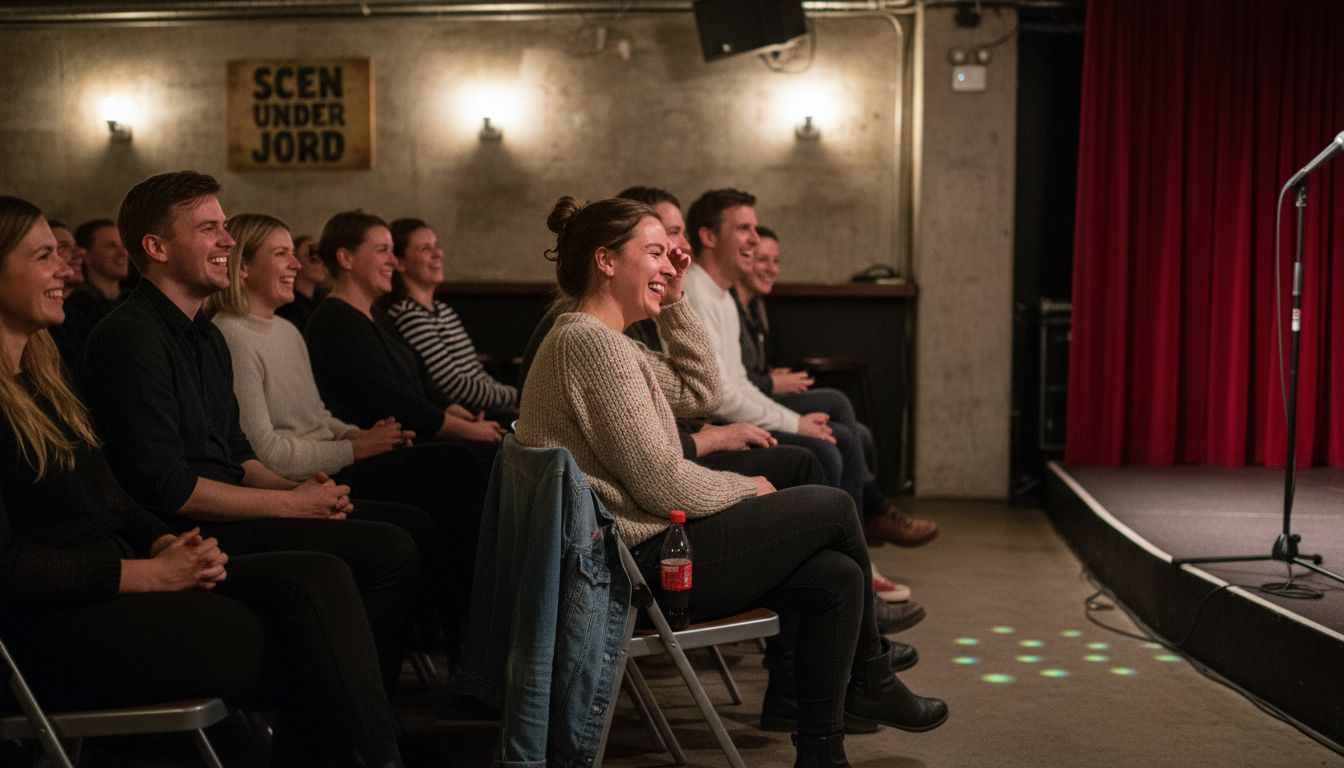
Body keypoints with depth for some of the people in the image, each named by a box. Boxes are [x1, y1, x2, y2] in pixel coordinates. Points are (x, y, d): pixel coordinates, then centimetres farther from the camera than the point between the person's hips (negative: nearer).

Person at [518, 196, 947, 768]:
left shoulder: (604, 341, 15)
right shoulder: (590, 341, -18)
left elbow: (700, 392, 20)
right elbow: (660, 483, -20)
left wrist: (673, 304, 11)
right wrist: (747, 489, -3)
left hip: (643, 555, 10)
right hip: (643, 561, -10)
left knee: (838, 577, 5)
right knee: (833, 506, -1)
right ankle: (871, 680, 19)